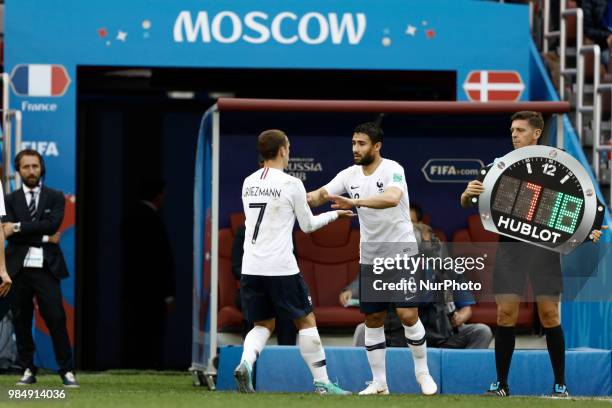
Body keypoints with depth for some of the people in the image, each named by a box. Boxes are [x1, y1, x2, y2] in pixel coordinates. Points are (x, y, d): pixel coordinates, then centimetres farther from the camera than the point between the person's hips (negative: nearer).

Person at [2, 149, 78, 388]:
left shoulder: (55, 197, 8)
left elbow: (52, 224, -10)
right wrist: (43, 237, -11)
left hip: (46, 268, -2)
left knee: (56, 318, -7)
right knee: (21, 321, 4)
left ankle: (67, 372, -4)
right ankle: (28, 371, 12)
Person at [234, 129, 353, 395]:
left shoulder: (248, 183, 9)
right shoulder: (291, 184, -7)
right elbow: (307, 225, 3)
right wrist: (334, 215, 20)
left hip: (251, 268, 5)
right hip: (280, 268, -5)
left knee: (263, 325, 14)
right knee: (306, 321, 8)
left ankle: (245, 364, -13)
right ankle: (322, 382, 10)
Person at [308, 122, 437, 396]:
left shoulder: (392, 170, -15)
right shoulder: (350, 175, 3)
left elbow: (392, 198, -34)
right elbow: (319, 196, 2)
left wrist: (354, 202, -45)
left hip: (401, 251, -5)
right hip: (370, 257, 5)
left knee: (408, 314, -10)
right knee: (373, 319, 5)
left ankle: (422, 371, 11)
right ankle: (379, 383, 12)